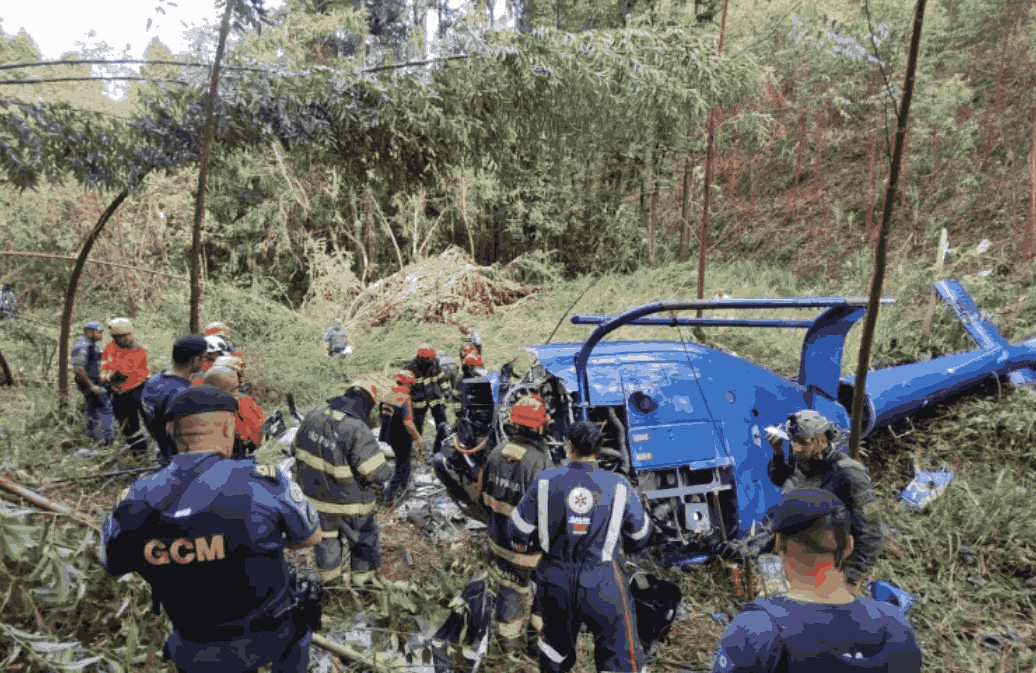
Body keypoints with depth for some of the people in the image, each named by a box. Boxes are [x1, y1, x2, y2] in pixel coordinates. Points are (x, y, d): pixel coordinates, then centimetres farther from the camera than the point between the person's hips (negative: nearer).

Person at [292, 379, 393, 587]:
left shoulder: (314, 414, -12)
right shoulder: (358, 432, -33)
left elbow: (300, 447, 4)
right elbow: (379, 473, -30)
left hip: (315, 493, 6)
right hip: (349, 500, -5)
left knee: (326, 533, 30)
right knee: (365, 538, 22)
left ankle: (329, 574, 51)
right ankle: (363, 577, 41)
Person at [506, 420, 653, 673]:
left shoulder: (546, 482, -11)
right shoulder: (620, 487, -11)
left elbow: (518, 531, -4)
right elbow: (639, 537, 2)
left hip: (555, 581, 2)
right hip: (603, 585, -2)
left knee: (556, 642, 28)